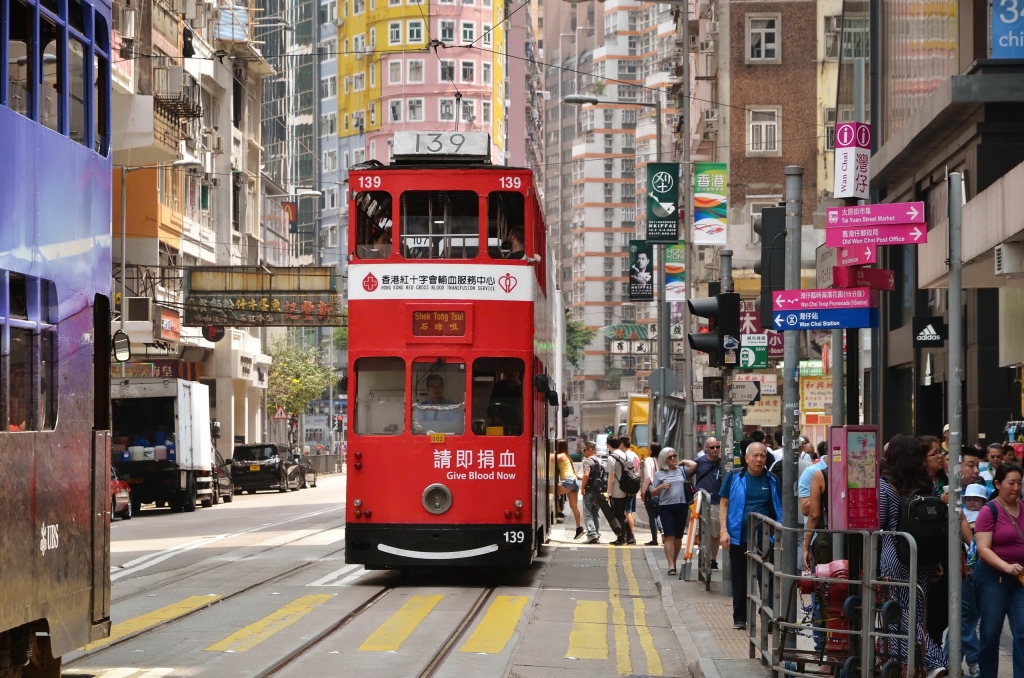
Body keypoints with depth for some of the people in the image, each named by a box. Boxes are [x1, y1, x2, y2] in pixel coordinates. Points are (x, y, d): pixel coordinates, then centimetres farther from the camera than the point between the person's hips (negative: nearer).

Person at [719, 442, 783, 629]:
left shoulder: (772, 481, 5)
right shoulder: (734, 478, 2)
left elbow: (779, 507, 9)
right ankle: (740, 618, 19)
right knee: (740, 579, 9)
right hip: (739, 537, 0)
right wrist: (724, 531, -5)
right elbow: (724, 504, 4)